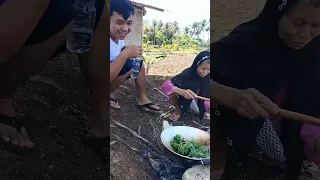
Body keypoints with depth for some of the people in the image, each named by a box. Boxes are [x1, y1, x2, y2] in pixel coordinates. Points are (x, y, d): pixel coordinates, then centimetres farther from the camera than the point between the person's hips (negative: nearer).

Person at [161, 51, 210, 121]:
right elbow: (165, 85, -38)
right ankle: (178, 108, -3)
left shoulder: (208, 78, -18)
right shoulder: (187, 74, -27)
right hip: (184, 101, -3)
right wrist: (182, 92, -55)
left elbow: (207, 97, -13)